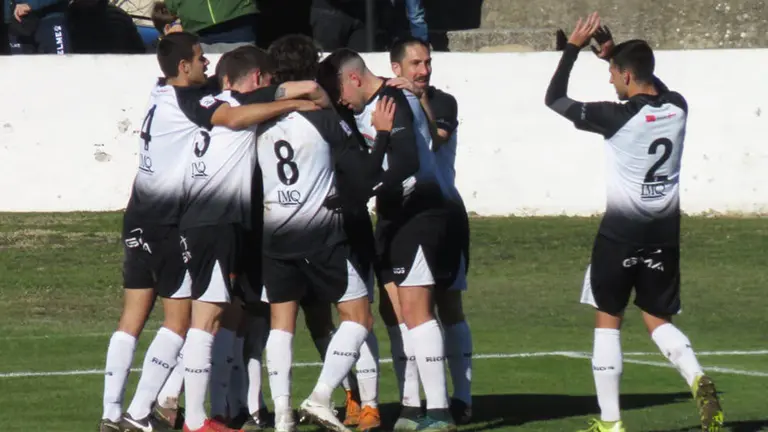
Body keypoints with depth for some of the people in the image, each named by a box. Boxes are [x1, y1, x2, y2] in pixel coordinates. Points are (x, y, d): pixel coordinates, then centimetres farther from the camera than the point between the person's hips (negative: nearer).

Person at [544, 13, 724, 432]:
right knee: (658, 320, 16)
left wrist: (574, 47, 0)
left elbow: (554, 99, -7)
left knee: (608, 321, 8)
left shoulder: (619, 117, -16)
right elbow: (654, 87, 24)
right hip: (664, 234, 5)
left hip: (621, 235, -5)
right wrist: (613, 51, 23)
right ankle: (698, 380, -13)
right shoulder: (677, 108, -1)